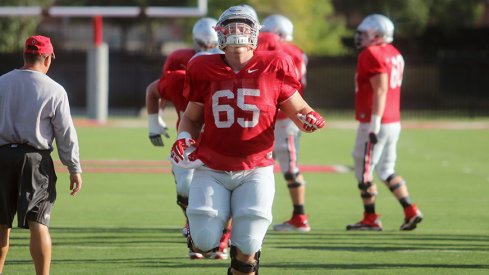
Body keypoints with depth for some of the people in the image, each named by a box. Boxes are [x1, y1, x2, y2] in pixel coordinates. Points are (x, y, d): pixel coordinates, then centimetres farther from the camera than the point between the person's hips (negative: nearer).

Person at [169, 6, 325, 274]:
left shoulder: (272, 68, -5)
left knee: (247, 247, -9)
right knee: (205, 243, -9)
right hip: (212, 169, 1)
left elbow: (298, 109, 4)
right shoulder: (205, 71, -1)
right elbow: (192, 116, 14)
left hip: (255, 170, -1)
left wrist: (310, 119, -18)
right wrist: (183, 137, -6)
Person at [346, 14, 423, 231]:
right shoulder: (394, 54, 14)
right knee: (386, 170, 16)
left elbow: (380, 91, -21)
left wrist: (375, 124, -21)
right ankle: (410, 211, 9)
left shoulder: (372, 55, -15)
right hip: (394, 122, 9)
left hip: (376, 123, -9)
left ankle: (370, 219, 7)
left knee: (363, 170, 2)